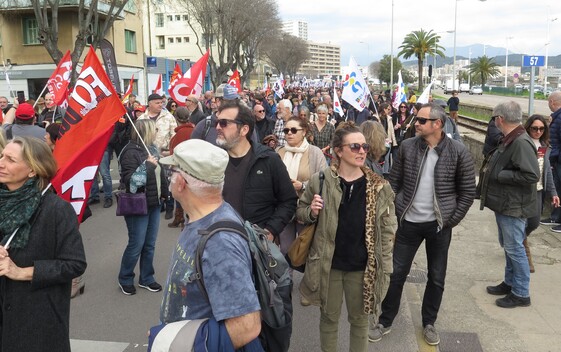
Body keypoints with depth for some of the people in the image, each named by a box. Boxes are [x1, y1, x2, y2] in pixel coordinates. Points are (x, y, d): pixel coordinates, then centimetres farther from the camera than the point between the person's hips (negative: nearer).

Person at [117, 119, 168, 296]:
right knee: (136, 245, 1)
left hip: (154, 204, 8)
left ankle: (146, 278, 27)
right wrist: (146, 165, -27)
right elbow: (129, 180, -24)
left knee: (150, 245, 14)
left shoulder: (151, 149, 8)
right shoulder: (131, 153, -16)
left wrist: (163, 193, 18)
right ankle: (125, 279, 22)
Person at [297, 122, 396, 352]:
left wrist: (384, 267, -4)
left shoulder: (379, 187, -6)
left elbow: (387, 230, -2)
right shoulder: (320, 181, -8)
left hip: (362, 267, 1)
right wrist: (312, 212, -17)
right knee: (329, 317, 18)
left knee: (360, 319, 18)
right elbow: (300, 212, 5)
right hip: (328, 264, 0)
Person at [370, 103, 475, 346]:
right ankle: (385, 321, 25)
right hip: (409, 222, 1)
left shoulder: (458, 152, -8)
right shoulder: (407, 146, -3)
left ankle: (429, 323, 33)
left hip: (439, 225, -1)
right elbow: (394, 182, 3)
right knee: (396, 273, 8)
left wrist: (451, 221, -6)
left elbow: (468, 191, -2)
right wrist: (394, 213, -2)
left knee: (437, 278, 12)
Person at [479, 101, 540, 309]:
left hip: (514, 207, -10)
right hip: (504, 204, 10)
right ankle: (510, 283, 35)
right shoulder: (509, 140, 10)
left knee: (514, 248, 1)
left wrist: (498, 175, -23)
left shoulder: (521, 143, -22)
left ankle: (521, 293, 14)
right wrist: (491, 168, 3)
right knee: (508, 246, 20)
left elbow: (532, 175, -28)